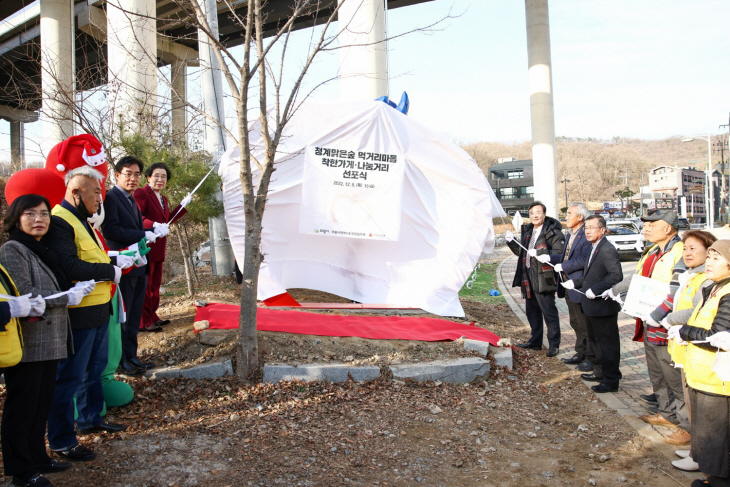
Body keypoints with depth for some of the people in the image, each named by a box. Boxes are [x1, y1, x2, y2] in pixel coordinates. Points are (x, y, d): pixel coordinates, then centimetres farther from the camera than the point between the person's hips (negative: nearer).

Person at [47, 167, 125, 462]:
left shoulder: (81, 220, 16)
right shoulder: (59, 222, -18)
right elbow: (70, 267, -28)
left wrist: (117, 259, 2)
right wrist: (112, 271, -19)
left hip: (97, 310, 10)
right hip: (79, 314, -10)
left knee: (95, 367, 22)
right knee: (71, 377, 0)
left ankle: (90, 419, 38)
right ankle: (61, 441, 13)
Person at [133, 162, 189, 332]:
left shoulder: (163, 199, 19)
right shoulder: (141, 193, -9)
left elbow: (167, 219, 19)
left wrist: (183, 205, 19)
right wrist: (154, 225, -36)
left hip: (159, 248, 9)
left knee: (155, 284, 14)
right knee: (145, 285, -3)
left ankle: (152, 317, 24)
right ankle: (144, 322, 4)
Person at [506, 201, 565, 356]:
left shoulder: (552, 232, -8)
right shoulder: (527, 231, 16)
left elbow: (559, 252, -18)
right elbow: (521, 252, 24)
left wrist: (548, 257, -36)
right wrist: (511, 242, 11)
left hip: (543, 279, -8)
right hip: (528, 279, 8)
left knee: (549, 313, -1)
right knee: (532, 311, 17)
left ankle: (553, 345, 10)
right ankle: (535, 341, 29)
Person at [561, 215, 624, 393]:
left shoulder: (607, 250, -20)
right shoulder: (594, 248, 12)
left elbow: (617, 275, -28)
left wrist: (595, 290, -28)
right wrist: (575, 283, 9)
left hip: (604, 306, -11)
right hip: (593, 305, 11)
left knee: (608, 343, 1)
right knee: (595, 340, 21)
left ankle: (611, 381, 12)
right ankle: (603, 373, 36)